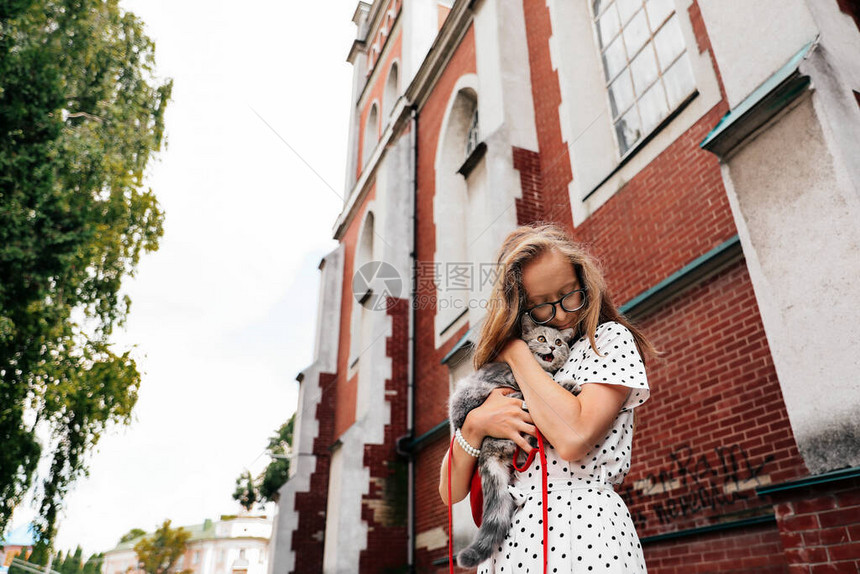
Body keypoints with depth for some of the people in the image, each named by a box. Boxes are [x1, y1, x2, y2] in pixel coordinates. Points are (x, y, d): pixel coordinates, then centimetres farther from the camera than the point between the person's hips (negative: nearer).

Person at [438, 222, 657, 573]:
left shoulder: (609, 339, 1)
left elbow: (573, 438, -18)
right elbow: (452, 492, 6)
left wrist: (516, 352, -8)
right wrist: (474, 424, -13)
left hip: (585, 530, -3)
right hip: (508, 542, 4)